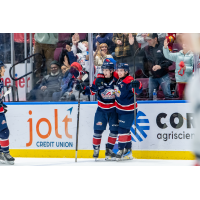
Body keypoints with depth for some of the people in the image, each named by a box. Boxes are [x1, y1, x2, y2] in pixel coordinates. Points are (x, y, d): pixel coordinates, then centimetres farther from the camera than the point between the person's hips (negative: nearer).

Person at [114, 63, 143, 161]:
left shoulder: (129, 81, -23)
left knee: (123, 129, -11)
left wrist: (137, 85, -57)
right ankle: (128, 151, 24)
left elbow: (138, 90, -37)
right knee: (125, 130, 15)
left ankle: (121, 150, -4)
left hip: (128, 110, -9)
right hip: (120, 109, 9)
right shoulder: (118, 79, 3)